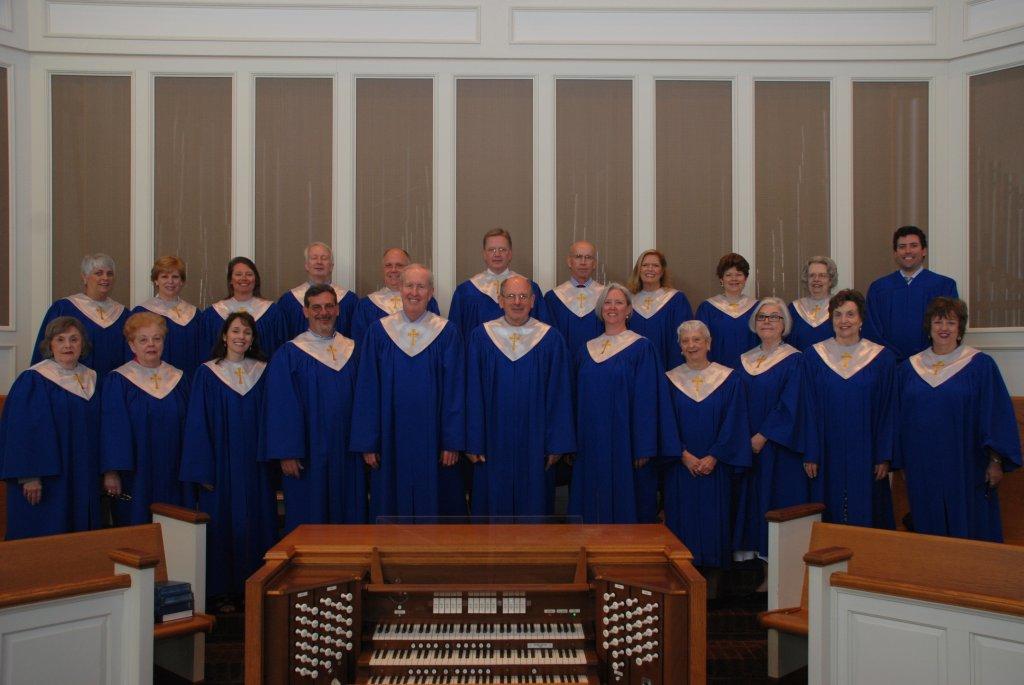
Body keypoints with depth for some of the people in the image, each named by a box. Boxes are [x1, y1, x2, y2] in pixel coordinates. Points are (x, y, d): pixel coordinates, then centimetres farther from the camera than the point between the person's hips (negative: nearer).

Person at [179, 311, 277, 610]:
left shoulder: (262, 372, 6)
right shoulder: (207, 373, -2)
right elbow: (198, 424, -4)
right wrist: (203, 470, -9)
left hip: (255, 465, 3)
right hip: (221, 463, -2)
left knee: (257, 523, 6)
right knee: (221, 524, 2)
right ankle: (222, 591, 14)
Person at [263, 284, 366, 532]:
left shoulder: (353, 351, 8)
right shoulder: (288, 355, -3)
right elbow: (281, 408, -6)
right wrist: (286, 454, -12)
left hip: (347, 455, 4)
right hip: (308, 455, -3)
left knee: (350, 515, 8)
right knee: (309, 520, 3)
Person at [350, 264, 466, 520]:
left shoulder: (447, 333, -2)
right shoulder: (379, 332, 1)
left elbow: (455, 390, -2)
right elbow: (367, 390, 2)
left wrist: (453, 442, -6)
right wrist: (367, 442, -1)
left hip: (432, 437, -1)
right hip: (391, 438, 1)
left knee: (433, 506, 7)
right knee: (392, 507, 9)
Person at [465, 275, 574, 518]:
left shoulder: (551, 339, -2)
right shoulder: (480, 337, 0)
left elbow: (559, 395, 0)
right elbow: (473, 394, 1)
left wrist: (557, 443, -3)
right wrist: (473, 442, -3)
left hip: (535, 441, 0)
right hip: (493, 440, 0)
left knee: (534, 503, 8)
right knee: (495, 500, 9)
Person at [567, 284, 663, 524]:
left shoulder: (641, 348, -3)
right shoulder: (587, 350, 10)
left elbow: (647, 400, -8)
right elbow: (578, 400, 13)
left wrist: (644, 447, -13)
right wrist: (573, 443, 8)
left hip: (625, 443, -4)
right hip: (590, 444, 5)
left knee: (624, 505, 1)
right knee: (591, 505, 9)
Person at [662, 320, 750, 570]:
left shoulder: (729, 379, 0)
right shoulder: (670, 380, 3)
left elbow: (733, 423, -3)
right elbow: (667, 423, -1)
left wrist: (713, 457, -12)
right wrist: (684, 455, -12)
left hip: (716, 467, -1)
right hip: (680, 466, 1)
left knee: (714, 520, 2)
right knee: (683, 520, 2)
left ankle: (712, 577, 13)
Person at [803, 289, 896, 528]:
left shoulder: (882, 358, 2)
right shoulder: (814, 356, 2)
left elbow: (888, 412, 2)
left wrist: (885, 457, -3)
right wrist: (810, 454, -4)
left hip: (866, 454, 0)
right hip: (828, 453, 0)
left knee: (865, 514, 4)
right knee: (831, 513, 4)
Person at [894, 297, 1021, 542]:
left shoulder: (981, 365, -1)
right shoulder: (909, 368, 8)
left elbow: (997, 415, -3)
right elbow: (900, 419, 11)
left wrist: (996, 461, -8)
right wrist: (900, 462, 9)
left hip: (965, 467, -3)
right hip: (922, 470, 3)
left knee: (967, 530, 3)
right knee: (928, 529, 9)